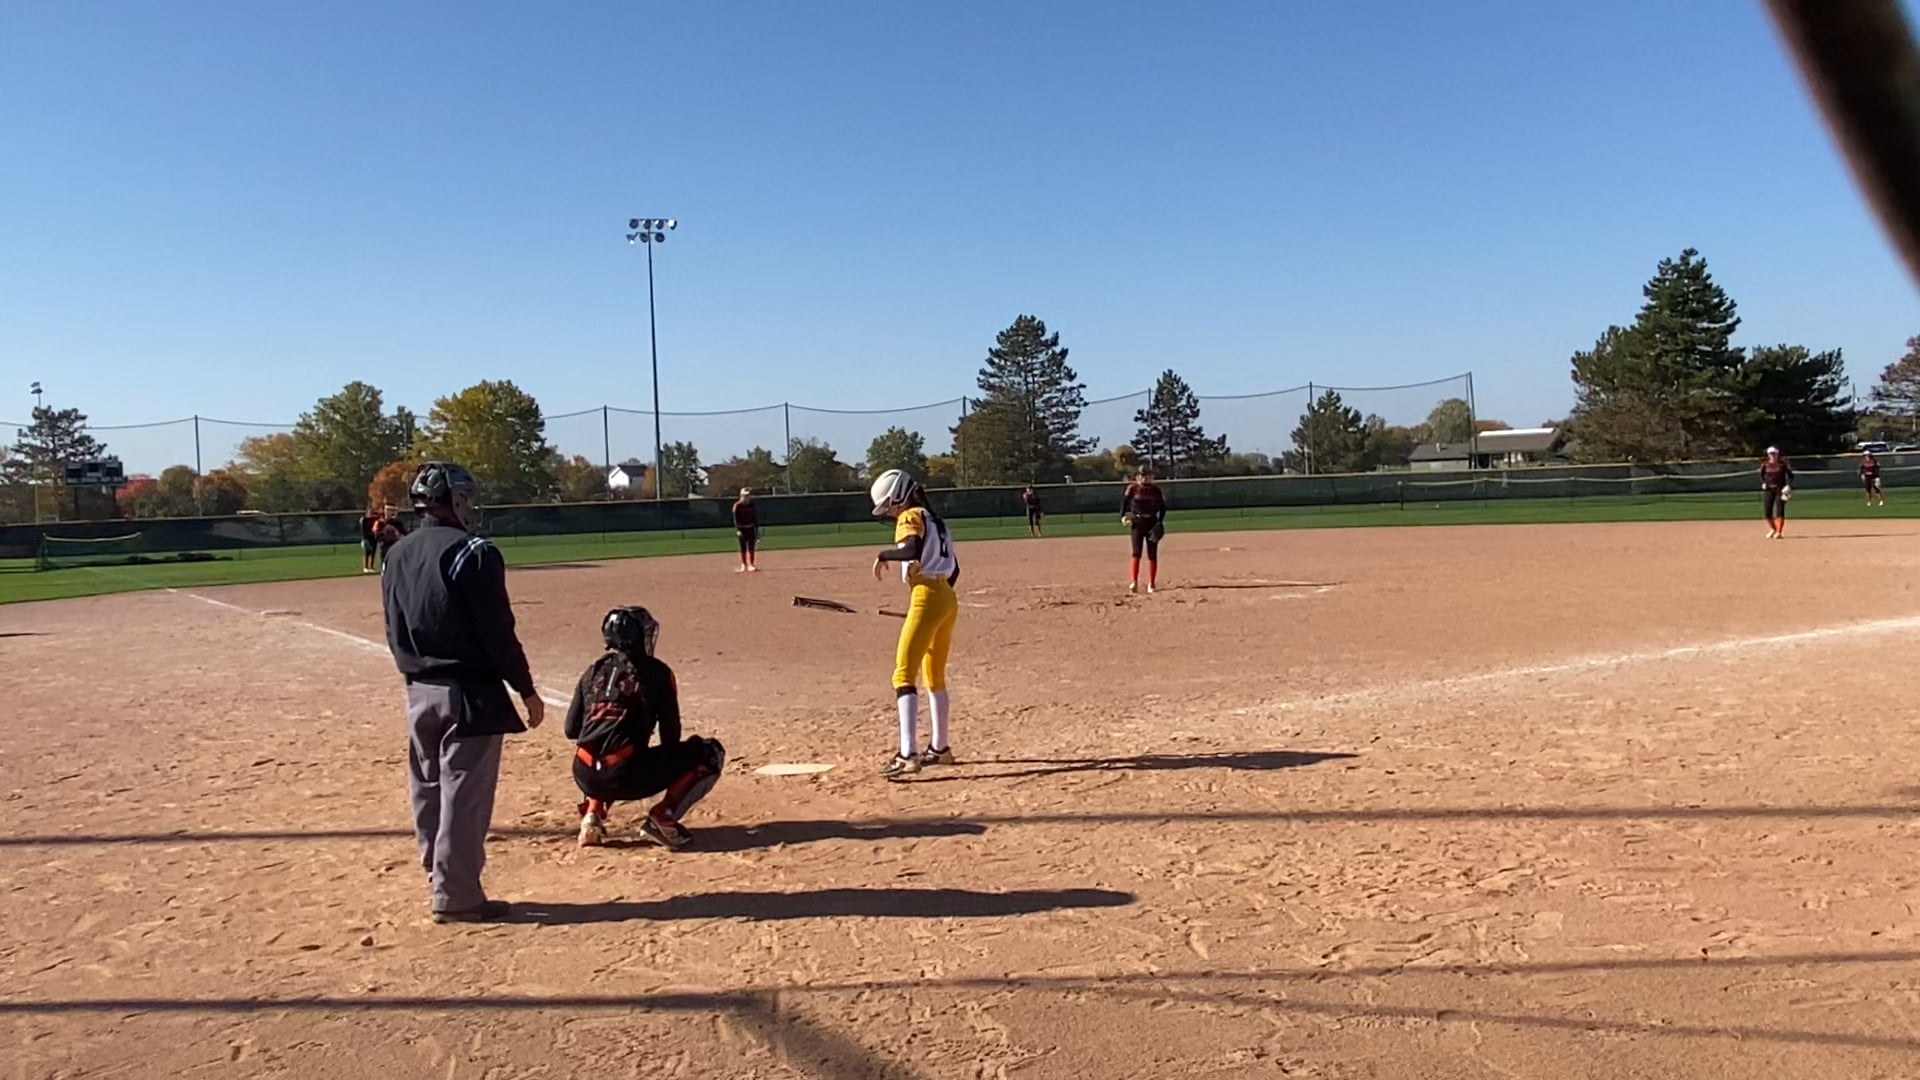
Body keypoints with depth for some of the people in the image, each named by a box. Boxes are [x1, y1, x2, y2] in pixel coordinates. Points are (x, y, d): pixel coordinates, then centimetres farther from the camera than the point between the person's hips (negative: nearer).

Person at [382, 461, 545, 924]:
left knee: (428, 794, 14)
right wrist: (526, 690, -9)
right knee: (463, 796, -1)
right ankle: (456, 896, 4)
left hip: (420, 693, 8)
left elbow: (395, 635, 13)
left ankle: (444, 885, 25)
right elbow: (498, 632, -16)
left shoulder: (396, 555, 9)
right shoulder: (473, 552, -14)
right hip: (470, 694, -8)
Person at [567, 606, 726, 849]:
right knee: (710, 753, 8)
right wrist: (669, 764, 26)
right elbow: (671, 733, 5)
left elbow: (571, 729, 17)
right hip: (627, 777, -5)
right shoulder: (656, 672, 3)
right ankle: (663, 816, -6)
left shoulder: (593, 671, 16)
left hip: (586, 777, 5)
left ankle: (592, 815, 16)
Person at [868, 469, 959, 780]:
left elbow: (912, 551, -28)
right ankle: (940, 748, 30)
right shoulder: (934, 520, 20)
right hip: (947, 599, 10)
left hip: (927, 599, -10)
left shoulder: (911, 517, -7)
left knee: (903, 676, -12)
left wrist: (883, 554, -13)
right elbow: (954, 568, 23)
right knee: (934, 678, 20)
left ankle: (908, 755, -21)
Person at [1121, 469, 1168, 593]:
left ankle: (1151, 584, 12)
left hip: (1152, 523, 2)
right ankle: (1133, 582, -13)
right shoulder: (1132, 488, -3)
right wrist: (1123, 516, -18)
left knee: (1152, 554, 4)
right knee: (1136, 553, -11)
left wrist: (1160, 521, -6)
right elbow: (1124, 501, -2)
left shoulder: (1156, 490, 1)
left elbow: (1162, 506, 6)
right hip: (1136, 522, -2)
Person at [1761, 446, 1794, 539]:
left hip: (1780, 489, -3)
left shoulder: (1783, 464, -1)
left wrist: (1788, 485, -13)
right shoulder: (1765, 465, 6)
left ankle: (1779, 532, -4)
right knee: (1767, 511, 2)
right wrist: (1763, 483, -2)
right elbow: (1761, 475, 16)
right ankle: (1773, 529, 25)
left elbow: (1790, 475, 1)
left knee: (1779, 511, -9)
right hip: (1768, 490, 3)